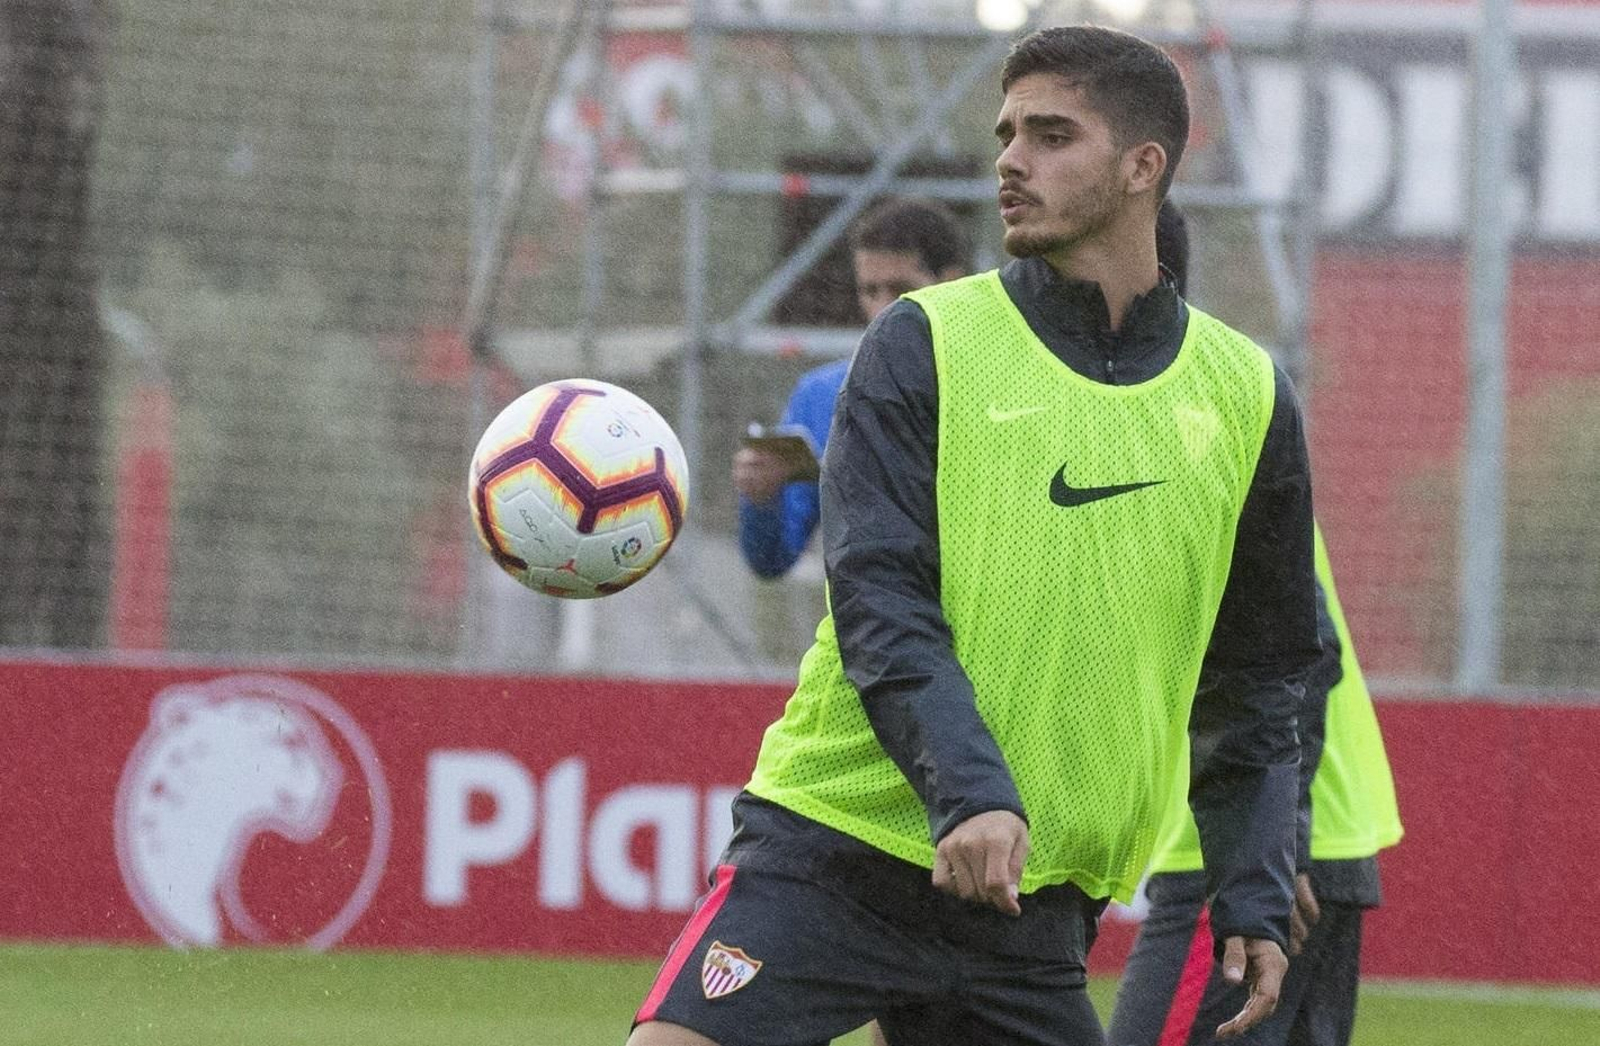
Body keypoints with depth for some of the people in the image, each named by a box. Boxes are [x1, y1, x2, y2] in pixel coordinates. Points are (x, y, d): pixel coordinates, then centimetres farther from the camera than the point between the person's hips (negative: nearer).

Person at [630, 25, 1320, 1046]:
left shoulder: (1246, 399, 9)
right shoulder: (924, 345, 0)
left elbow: (1256, 681, 17)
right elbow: (876, 600, -10)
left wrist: (1255, 900, 6)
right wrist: (969, 794, -25)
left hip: (1034, 905, 3)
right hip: (836, 848, -3)